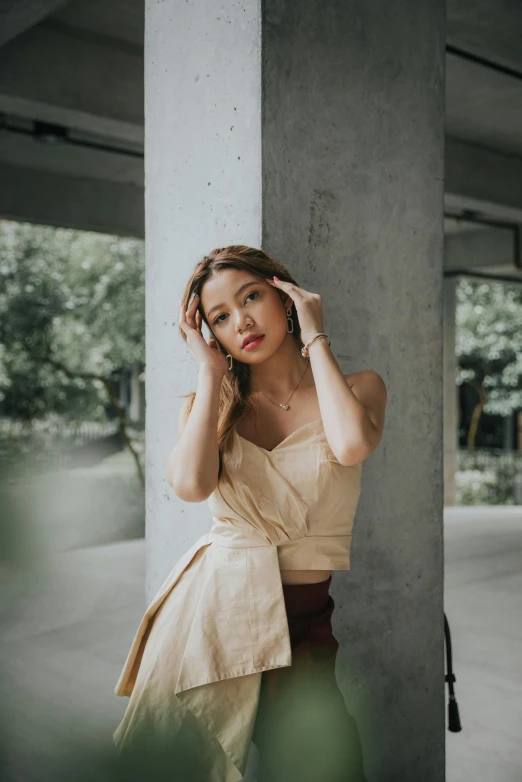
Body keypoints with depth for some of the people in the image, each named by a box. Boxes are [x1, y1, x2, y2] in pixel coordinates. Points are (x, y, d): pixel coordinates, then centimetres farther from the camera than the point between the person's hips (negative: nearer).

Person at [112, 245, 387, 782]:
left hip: (307, 622, -1)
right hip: (215, 609, 1)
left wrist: (314, 337, -5)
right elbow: (191, 484, -11)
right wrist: (211, 371, -1)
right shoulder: (210, 403, 11)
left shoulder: (356, 386, 7)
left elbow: (352, 445, -18)